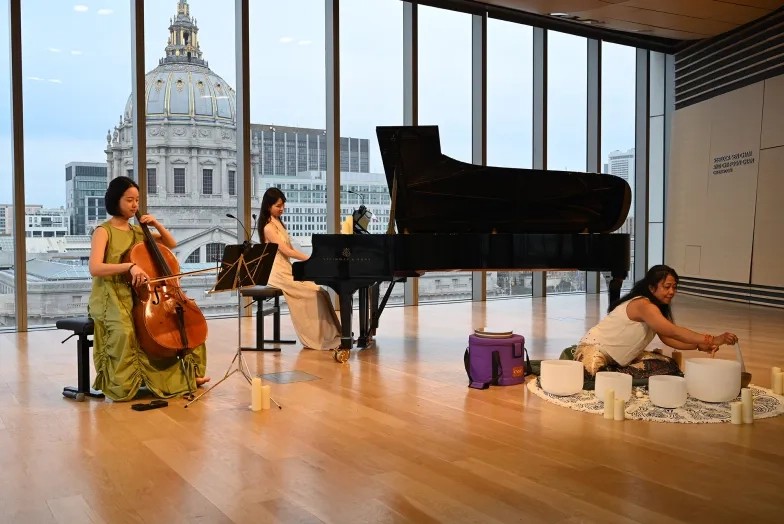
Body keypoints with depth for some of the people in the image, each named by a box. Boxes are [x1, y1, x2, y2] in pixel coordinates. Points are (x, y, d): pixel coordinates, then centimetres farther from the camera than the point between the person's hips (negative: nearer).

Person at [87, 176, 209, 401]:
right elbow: (95, 268, -21)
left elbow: (171, 244, 20)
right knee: (124, 330, -38)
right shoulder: (104, 231, -6)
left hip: (140, 294, 7)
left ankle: (189, 371, 4)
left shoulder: (138, 231, 13)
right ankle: (123, 384, -17)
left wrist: (157, 225, 2)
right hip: (112, 296, -7)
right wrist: (129, 266, -33)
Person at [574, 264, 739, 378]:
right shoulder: (643, 305, -26)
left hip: (619, 357, 10)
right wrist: (713, 340, -43)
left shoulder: (658, 307, 6)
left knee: (668, 365, -4)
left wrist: (700, 345, -17)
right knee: (595, 374, -43)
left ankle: (617, 374, -7)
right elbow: (674, 332, -37)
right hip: (594, 349, -10)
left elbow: (668, 338, -3)